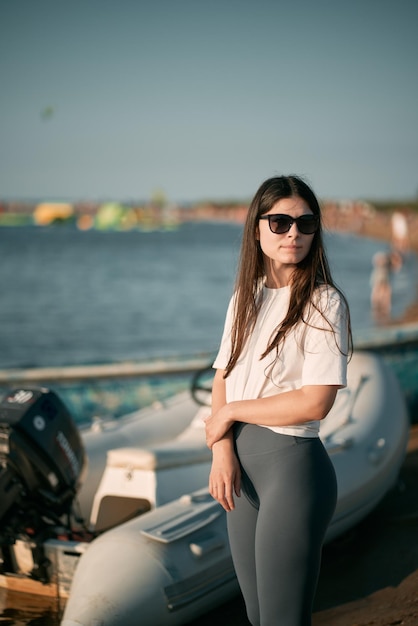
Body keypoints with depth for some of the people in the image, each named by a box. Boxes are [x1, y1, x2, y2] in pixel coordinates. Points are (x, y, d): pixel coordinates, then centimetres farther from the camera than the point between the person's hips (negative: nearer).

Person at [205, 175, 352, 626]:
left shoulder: (324, 302, -11)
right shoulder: (245, 298, 8)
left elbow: (315, 402, -19)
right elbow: (222, 380, 8)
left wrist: (231, 412, -9)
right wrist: (222, 451, -8)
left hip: (293, 462, -6)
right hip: (239, 463, 7)